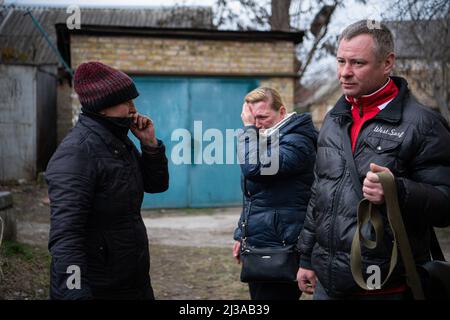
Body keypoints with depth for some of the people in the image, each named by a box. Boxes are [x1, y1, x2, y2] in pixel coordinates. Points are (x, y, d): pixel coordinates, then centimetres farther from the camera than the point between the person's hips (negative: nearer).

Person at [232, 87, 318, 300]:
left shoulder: (296, 141, -13)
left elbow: (254, 168, -29)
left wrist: (248, 128, -16)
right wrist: (241, 235, 20)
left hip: (279, 251, -9)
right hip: (256, 246, 9)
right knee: (258, 294, 14)